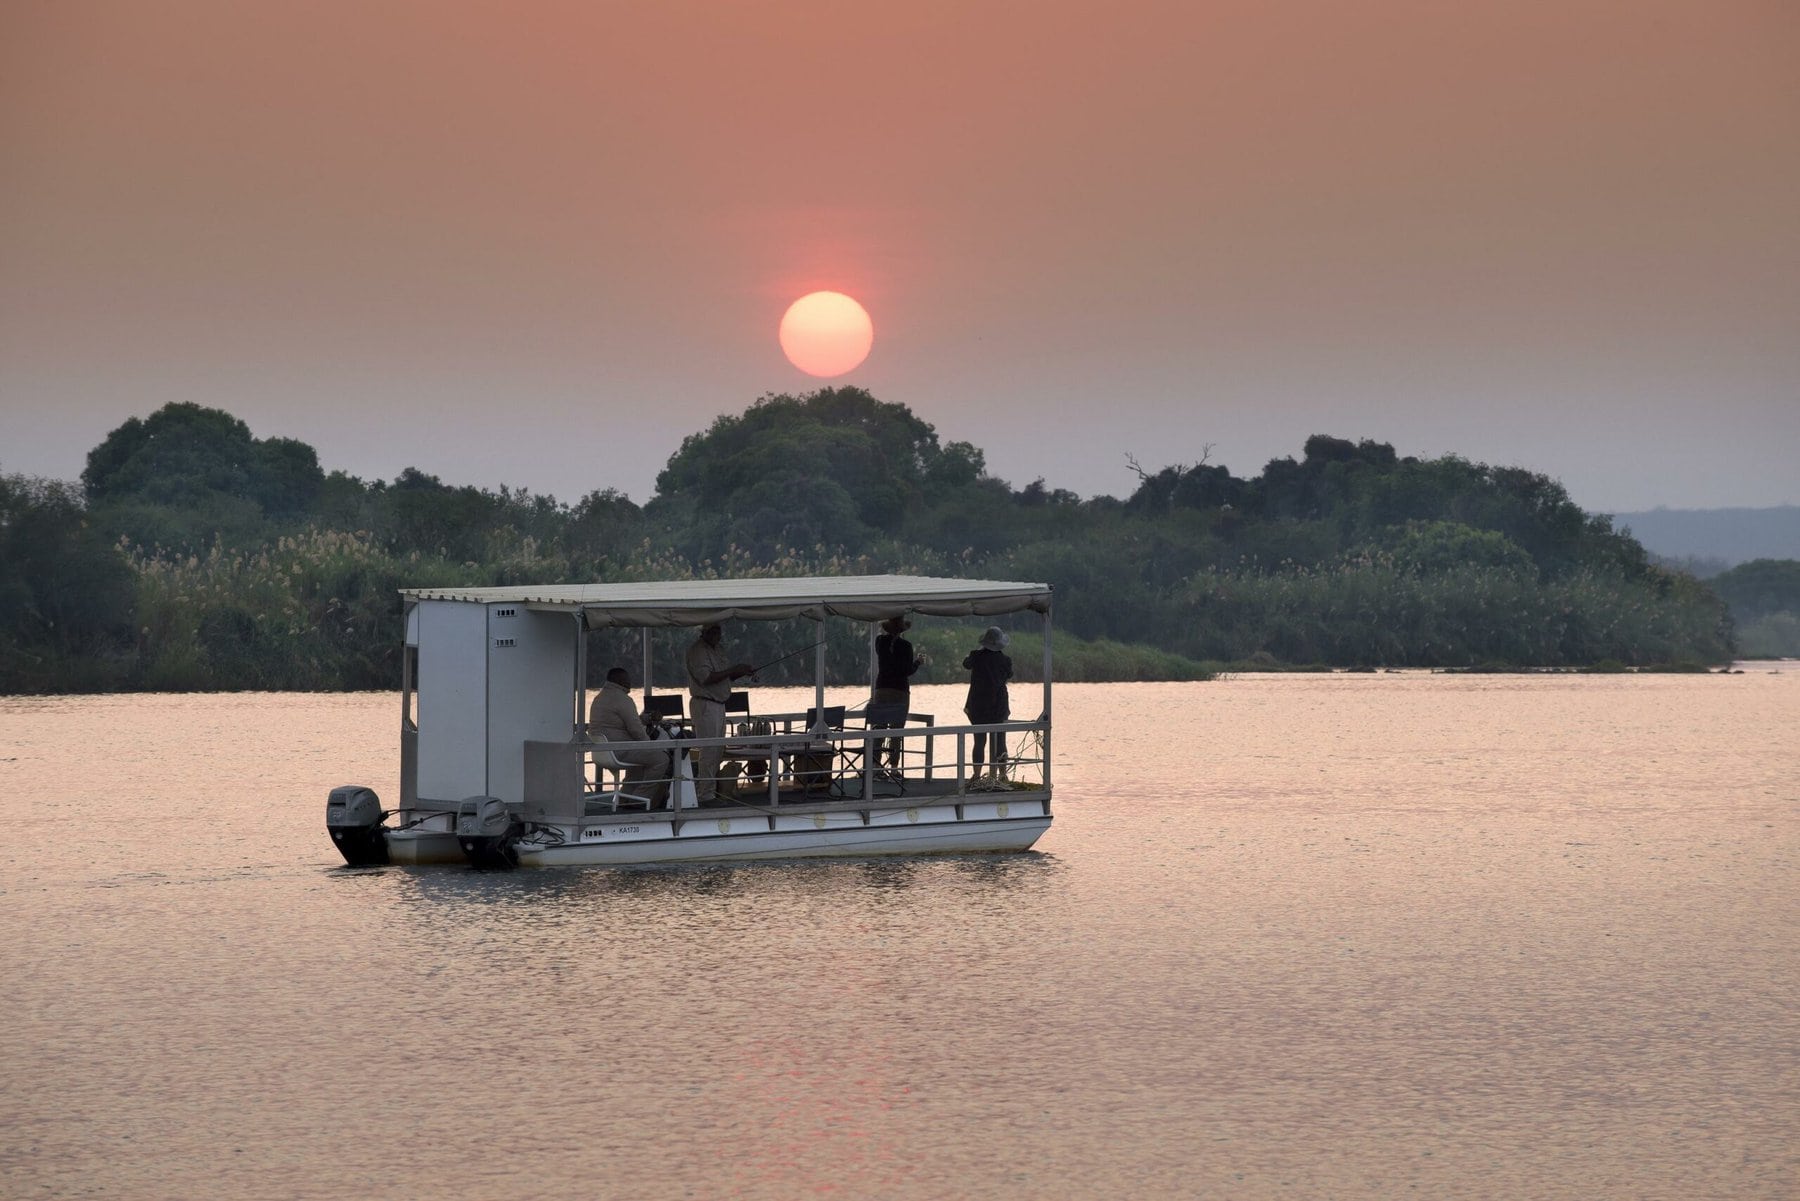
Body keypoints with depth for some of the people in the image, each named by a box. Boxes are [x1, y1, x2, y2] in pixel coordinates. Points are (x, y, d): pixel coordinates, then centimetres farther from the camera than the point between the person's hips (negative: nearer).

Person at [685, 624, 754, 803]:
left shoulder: (718, 649, 16)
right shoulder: (697, 650, -12)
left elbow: (727, 677, 20)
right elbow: (706, 677, -22)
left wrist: (743, 671, 0)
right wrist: (733, 670, -22)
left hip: (719, 705, 9)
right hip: (704, 705, -9)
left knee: (717, 750, 10)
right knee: (709, 751, -10)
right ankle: (706, 793, -8)